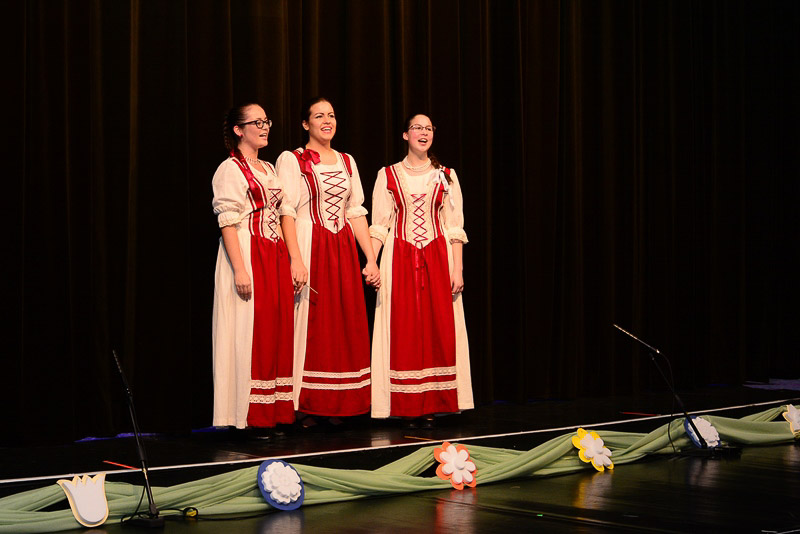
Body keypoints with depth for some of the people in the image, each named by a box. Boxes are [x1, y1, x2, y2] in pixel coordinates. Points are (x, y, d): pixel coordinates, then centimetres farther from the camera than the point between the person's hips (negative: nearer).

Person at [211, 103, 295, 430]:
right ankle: (249, 416, -3)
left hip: (275, 256, 8)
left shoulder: (269, 169, 18)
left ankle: (275, 413, 9)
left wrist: (289, 260, 14)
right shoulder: (230, 170, -5)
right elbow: (228, 223, -12)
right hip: (246, 255, -8)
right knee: (250, 334, -7)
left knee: (277, 331, 5)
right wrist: (240, 269, -20)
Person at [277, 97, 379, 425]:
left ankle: (336, 406, 9)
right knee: (309, 325, -6)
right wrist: (296, 260, -20)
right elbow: (287, 212, -9)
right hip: (309, 250, -5)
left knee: (344, 327, 3)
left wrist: (371, 260, 7)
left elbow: (357, 213, 14)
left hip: (344, 253, 5)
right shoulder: (292, 160, 0)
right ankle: (305, 408, -1)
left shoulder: (347, 161, 16)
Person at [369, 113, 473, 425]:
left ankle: (431, 406, 3)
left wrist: (457, 270, -2)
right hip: (400, 259, -1)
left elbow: (455, 228, 6)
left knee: (438, 328, -3)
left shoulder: (445, 176, 9)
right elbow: (379, 225, 4)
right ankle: (408, 408, 1)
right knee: (404, 331, -4)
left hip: (437, 258, 1)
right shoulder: (388, 175, 7)